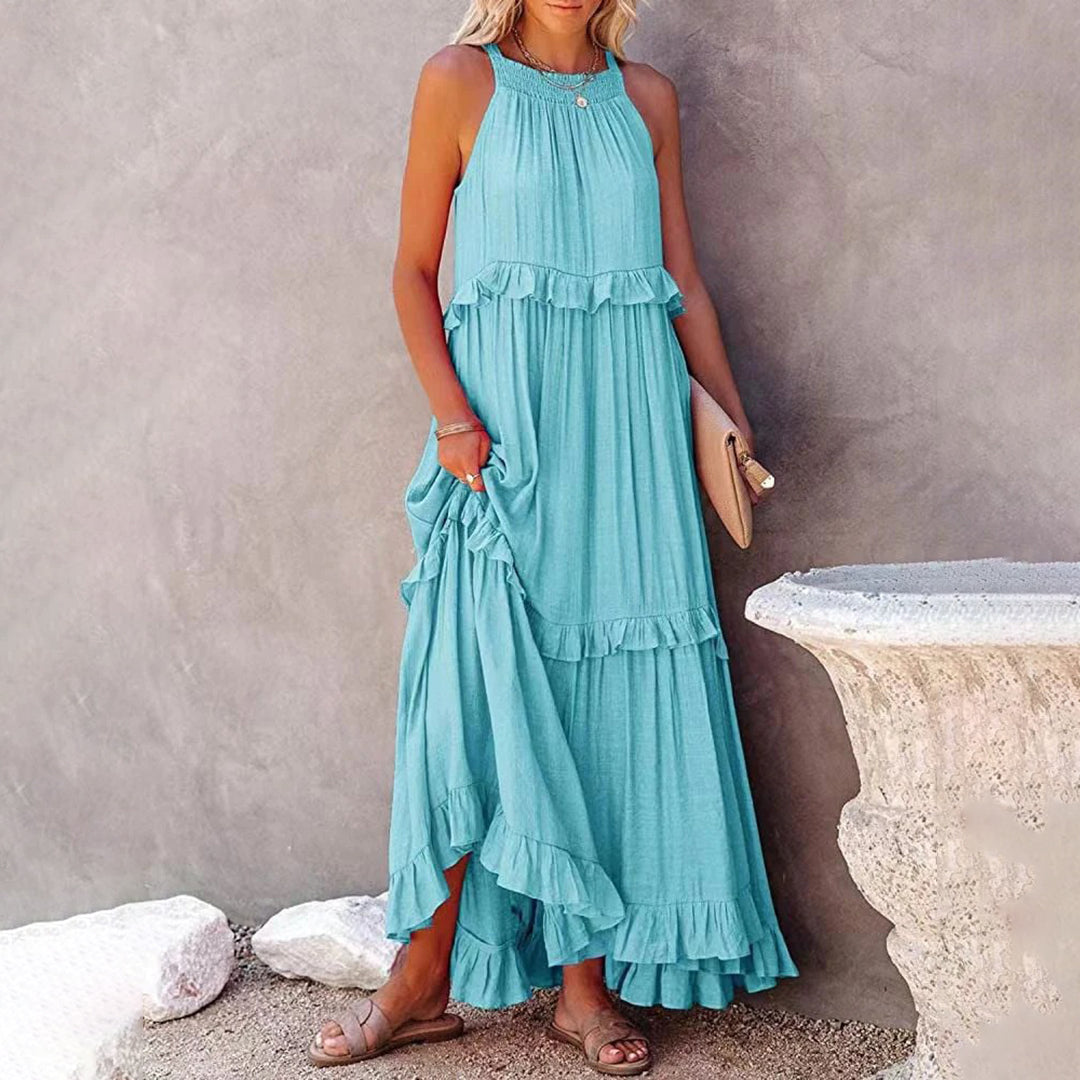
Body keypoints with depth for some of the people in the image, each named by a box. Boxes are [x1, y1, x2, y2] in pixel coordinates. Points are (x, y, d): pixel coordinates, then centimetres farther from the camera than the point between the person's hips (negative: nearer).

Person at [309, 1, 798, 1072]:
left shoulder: (646, 96, 13)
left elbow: (683, 280, 15)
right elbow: (413, 270, 2)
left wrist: (735, 420, 6)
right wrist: (451, 413, -11)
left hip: (628, 421, 3)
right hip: (504, 421, -3)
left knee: (614, 679, 1)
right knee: (479, 678, -5)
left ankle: (588, 978, 10)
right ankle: (426, 978, 7)